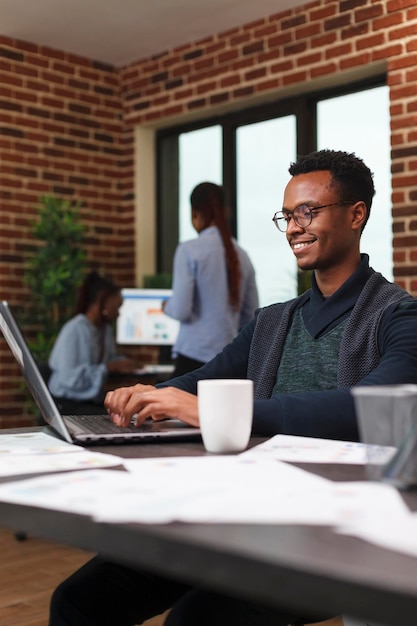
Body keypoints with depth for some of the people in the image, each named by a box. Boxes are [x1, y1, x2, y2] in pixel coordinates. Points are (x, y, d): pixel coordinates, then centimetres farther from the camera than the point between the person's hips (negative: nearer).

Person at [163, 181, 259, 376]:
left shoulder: (189, 250, -7)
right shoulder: (241, 254, 7)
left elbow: (181, 310, -12)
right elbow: (251, 316, 13)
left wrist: (167, 306, 9)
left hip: (195, 355, -5)